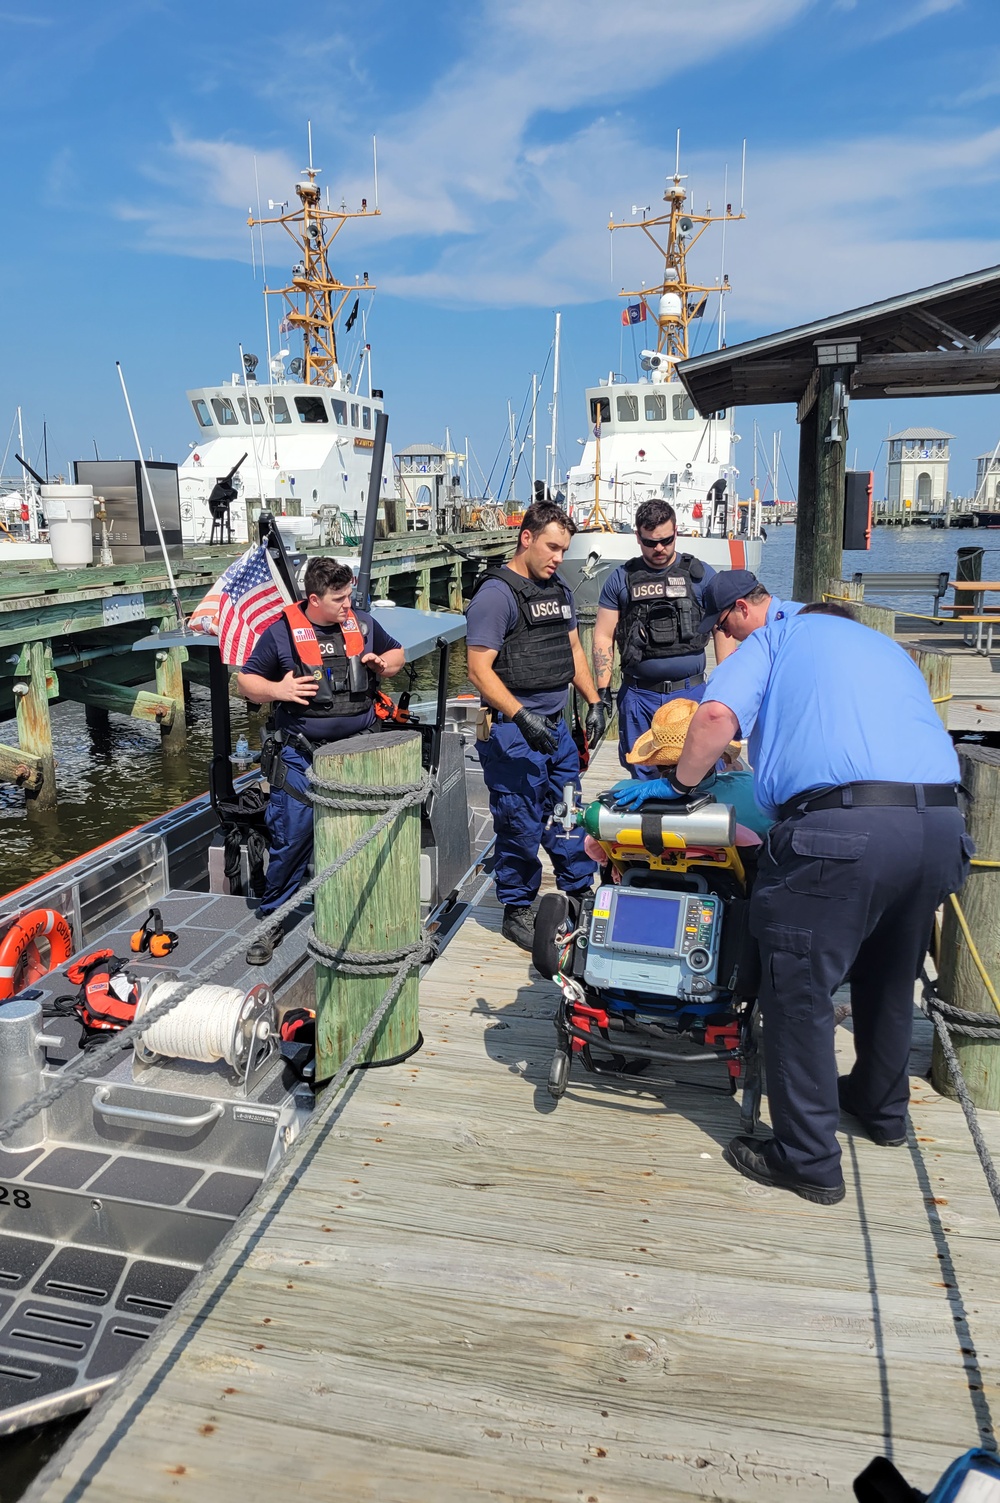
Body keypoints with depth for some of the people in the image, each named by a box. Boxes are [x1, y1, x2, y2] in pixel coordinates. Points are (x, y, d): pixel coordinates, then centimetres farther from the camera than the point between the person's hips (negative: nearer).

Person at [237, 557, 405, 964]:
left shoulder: (363, 624, 6)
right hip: (304, 757, -3)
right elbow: (246, 681, 2)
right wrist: (277, 690, -18)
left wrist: (385, 664, -1)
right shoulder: (282, 632, -4)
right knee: (291, 839, -3)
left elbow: (396, 653, 22)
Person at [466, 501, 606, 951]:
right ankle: (517, 913, 16)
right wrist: (521, 717, -25)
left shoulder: (559, 591, 14)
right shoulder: (495, 594, -12)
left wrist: (594, 702, 12)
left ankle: (580, 896, 31)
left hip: (555, 725, 8)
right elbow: (479, 669, -17)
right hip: (512, 732, -8)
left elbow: (573, 650, 23)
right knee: (521, 825, 0)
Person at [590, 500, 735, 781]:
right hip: (638, 696, 1)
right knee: (642, 778, 8)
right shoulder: (621, 578, 6)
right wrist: (602, 691, -1)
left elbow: (722, 629, 5)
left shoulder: (701, 575, 5)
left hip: (690, 692, -1)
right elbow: (603, 636, 7)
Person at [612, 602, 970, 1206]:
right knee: (892, 981, 26)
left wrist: (678, 783, 11)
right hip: (941, 822, 7)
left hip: (840, 826, -7)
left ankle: (810, 1161, 15)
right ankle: (883, 1108, 45)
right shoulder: (890, 648, 33)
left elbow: (717, 715, -3)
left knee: (800, 994, 6)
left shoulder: (781, 635, 16)